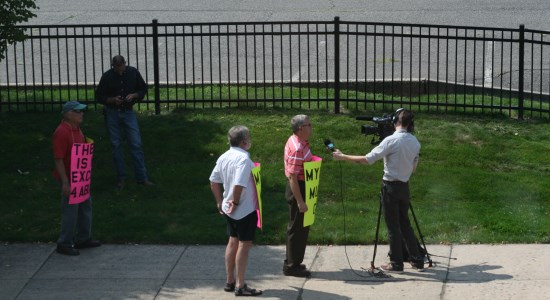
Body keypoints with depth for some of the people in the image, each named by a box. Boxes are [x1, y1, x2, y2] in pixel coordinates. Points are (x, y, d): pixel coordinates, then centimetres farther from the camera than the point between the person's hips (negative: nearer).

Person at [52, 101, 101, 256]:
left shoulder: (76, 129, 8)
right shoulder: (62, 133, -22)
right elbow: (58, 160, -23)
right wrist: (65, 183, -24)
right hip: (70, 179, -10)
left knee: (85, 206, 18)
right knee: (70, 210, -1)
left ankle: (83, 238, 32)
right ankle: (64, 244, 10)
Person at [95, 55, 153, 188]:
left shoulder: (133, 72, -4)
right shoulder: (107, 76, -8)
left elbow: (143, 89, 6)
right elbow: (99, 96, -3)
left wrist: (134, 95, -14)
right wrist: (113, 100, -20)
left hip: (128, 112, 1)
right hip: (112, 113, 0)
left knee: (136, 144, -4)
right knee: (116, 145, 5)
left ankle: (142, 177, 1)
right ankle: (121, 177, 15)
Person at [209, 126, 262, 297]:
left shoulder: (224, 157, 5)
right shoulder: (243, 158, -22)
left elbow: (214, 181, 12)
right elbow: (239, 184, -31)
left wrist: (220, 201, 17)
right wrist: (236, 202, -17)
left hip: (229, 210, 9)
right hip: (246, 210, -9)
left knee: (233, 242, 18)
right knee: (245, 244, 1)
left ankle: (230, 281, 26)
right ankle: (240, 286, 6)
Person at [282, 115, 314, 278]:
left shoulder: (297, 141, 8)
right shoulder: (297, 149, -24)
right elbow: (292, 177, -26)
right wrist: (300, 201, -26)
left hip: (301, 187, 10)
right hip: (298, 189, -10)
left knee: (300, 227, 17)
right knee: (297, 228, -2)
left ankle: (292, 262, 26)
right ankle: (292, 266, 6)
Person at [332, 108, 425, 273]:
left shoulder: (391, 141, -17)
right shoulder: (415, 142, 3)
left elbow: (367, 159, -18)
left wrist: (343, 157, -11)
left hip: (391, 187, -6)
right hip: (404, 187, 6)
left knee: (393, 227, 3)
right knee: (405, 224, 16)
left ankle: (396, 264, 9)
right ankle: (417, 261, 17)